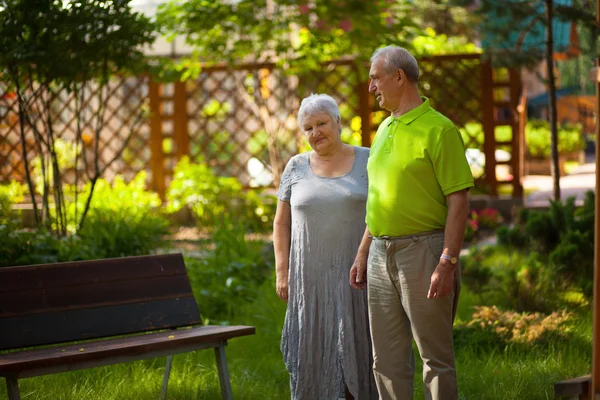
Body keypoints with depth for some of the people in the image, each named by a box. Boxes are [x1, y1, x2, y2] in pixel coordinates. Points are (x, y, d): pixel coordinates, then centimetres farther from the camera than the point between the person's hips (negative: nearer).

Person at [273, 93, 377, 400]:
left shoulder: (368, 161, 0)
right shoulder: (296, 168, 4)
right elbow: (282, 223, 7)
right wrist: (282, 272, -1)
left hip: (357, 273, -1)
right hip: (311, 276, 1)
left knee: (358, 347, 0)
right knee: (314, 349, 2)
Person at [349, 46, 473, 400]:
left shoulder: (438, 129, -10)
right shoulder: (384, 130, 15)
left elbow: (459, 201, -14)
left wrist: (448, 263, -20)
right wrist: (363, 254, 20)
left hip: (423, 250, -8)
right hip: (381, 254, 8)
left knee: (435, 356, -2)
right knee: (387, 359, 10)